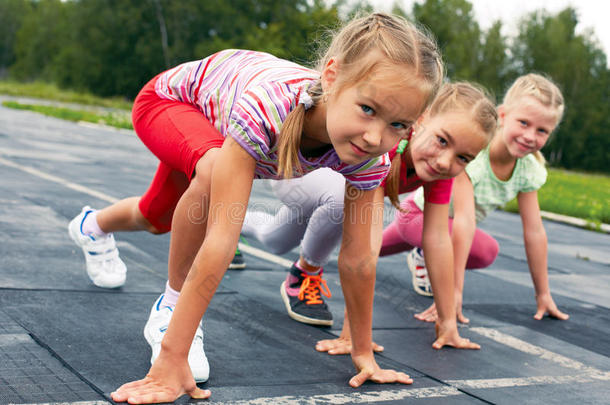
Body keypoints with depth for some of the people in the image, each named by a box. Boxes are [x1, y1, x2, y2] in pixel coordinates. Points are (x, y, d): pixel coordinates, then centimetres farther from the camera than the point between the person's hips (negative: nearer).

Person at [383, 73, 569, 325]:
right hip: (418, 213, -6)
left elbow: (534, 231, -14)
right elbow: (464, 220, -44)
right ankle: (425, 259, -2)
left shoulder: (531, 170, -20)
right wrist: (455, 290, -46)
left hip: (446, 221, 7)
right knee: (486, 250, -29)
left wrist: (543, 294, -12)